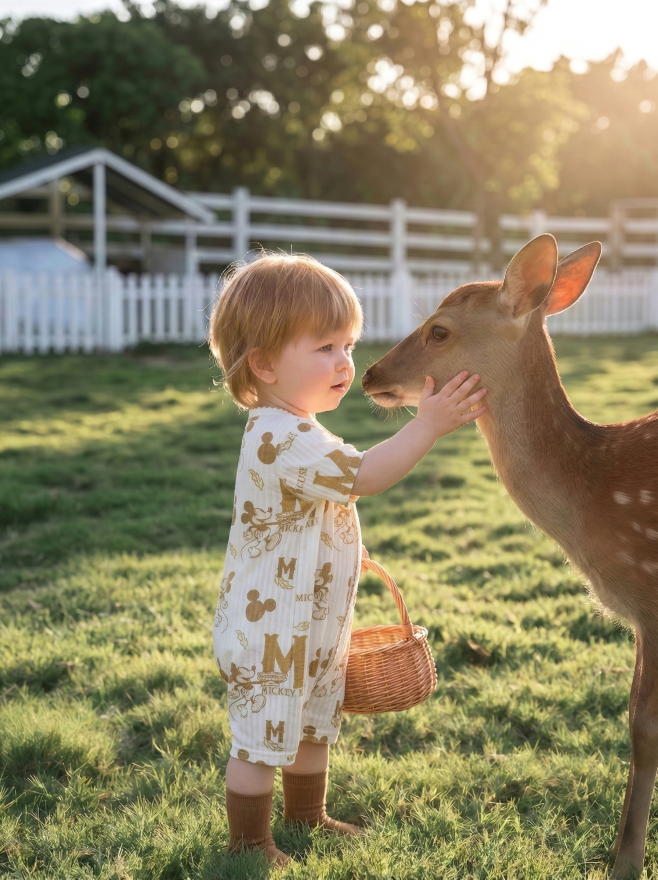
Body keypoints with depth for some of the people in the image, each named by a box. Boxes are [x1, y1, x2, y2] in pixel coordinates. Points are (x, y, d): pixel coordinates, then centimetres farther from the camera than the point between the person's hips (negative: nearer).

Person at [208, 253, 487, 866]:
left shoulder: (295, 431, 9)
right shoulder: (280, 437, -27)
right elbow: (360, 476, -34)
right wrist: (427, 426, -34)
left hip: (314, 626, 11)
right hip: (271, 633, -11)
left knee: (315, 726, 25)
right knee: (261, 741, 4)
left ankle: (307, 818, 44)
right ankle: (249, 846, 20)